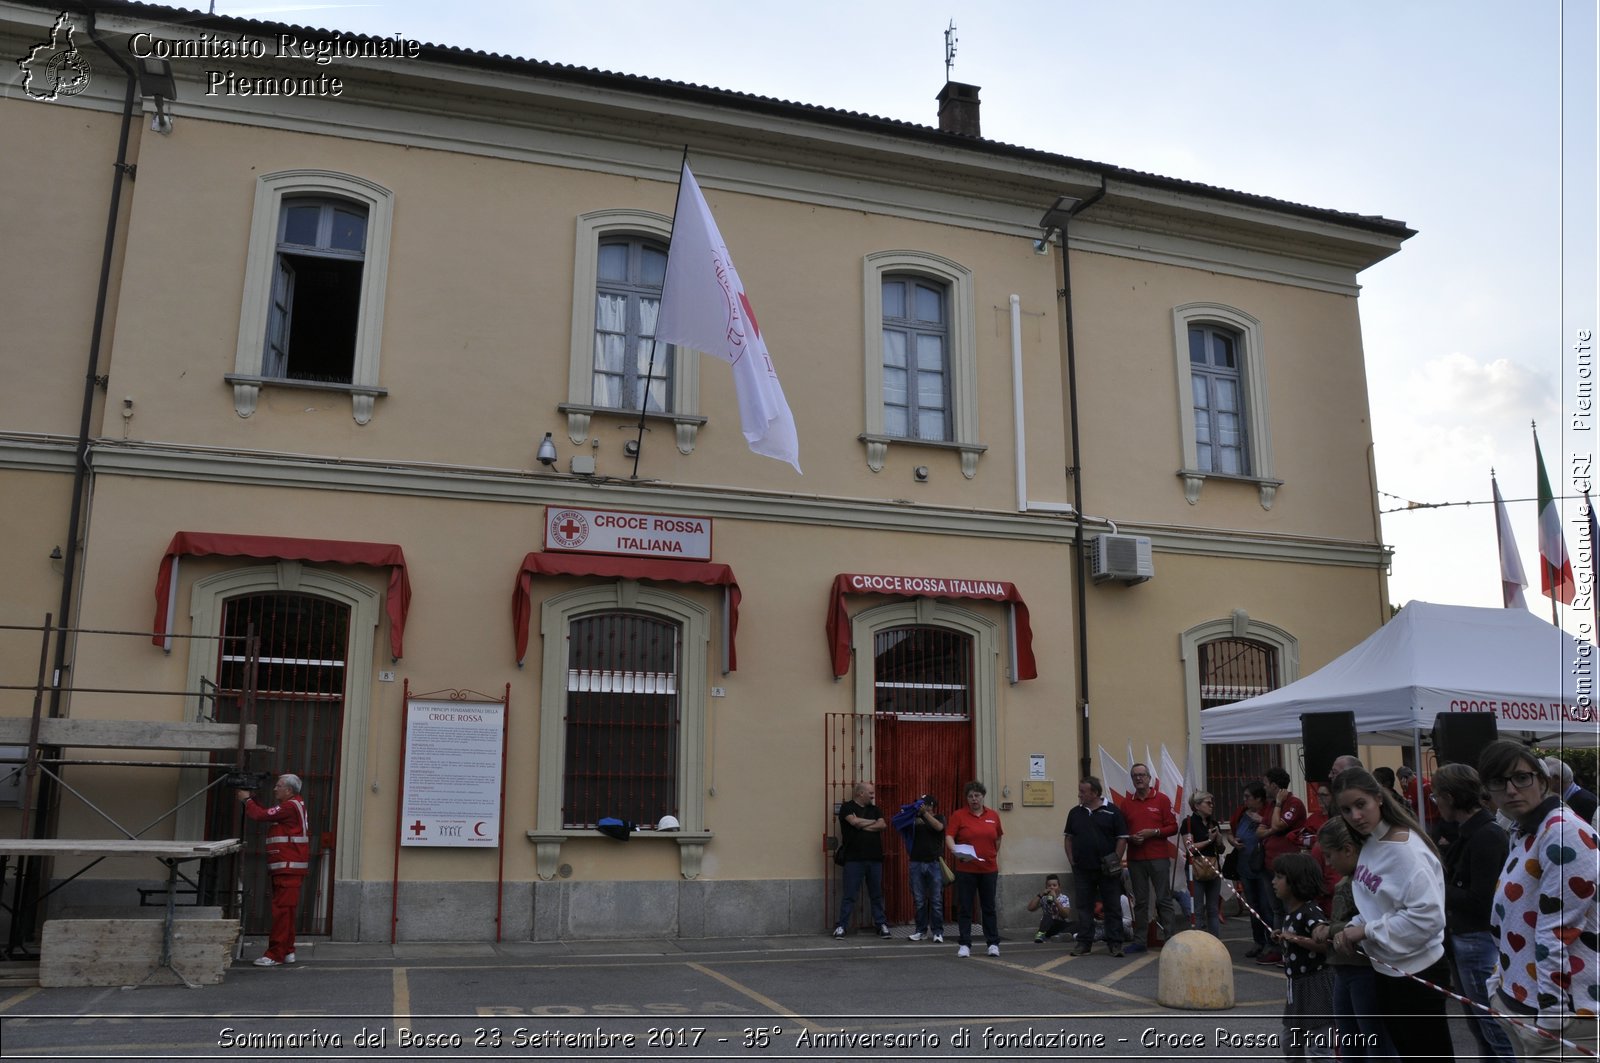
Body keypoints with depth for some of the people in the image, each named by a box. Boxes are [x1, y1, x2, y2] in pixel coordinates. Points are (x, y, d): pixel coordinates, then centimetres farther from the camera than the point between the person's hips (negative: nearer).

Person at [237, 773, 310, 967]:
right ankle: (287, 951, 18)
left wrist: (247, 800, 1)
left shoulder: (291, 806, -11)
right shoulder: (293, 805, 21)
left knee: (282, 910, -10)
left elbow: (261, 815, -14)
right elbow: (267, 812, 21)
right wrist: (252, 797, 15)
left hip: (289, 868, -11)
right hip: (285, 869, 11)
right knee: (285, 910, 13)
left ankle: (275, 955, -11)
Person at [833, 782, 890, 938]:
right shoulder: (847, 807, 1)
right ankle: (841, 926, 2)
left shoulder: (875, 809, 16)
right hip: (854, 859, -4)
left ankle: (881, 924, 16)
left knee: (877, 894, 9)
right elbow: (855, 821, -16)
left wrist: (863, 825, -8)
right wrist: (872, 822, 0)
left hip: (875, 859, 5)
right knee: (849, 895, -3)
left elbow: (882, 825, 1)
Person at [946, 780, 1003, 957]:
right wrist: (955, 851, -27)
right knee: (964, 908, 2)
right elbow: (949, 837, -10)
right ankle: (965, 944, 9)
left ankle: (993, 943, 18)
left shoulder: (993, 815, 6)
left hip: (988, 869, 2)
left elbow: (998, 840, 17)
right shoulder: (958, 815, -3)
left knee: (989, 907, 9)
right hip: (965, 869, -2)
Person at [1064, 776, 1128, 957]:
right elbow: (1068, 838, 15)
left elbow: (1122, 838, -4)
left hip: (1107, 870, -3)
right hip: (1082, 869, 3)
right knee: (1084, 908, 7)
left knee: (1113, 907, 3)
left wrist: (1116, 861, -10)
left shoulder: (1112, 811, -3)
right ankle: (1084, 943, 14)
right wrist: (1072, 860, 5)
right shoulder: (1075, 813, 9)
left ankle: (1115, 944, 10)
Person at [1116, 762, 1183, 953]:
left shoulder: (1162, 799, 2)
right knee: (1140, 901, 6)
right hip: (1135, 859, 3)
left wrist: (1153, 832, -13)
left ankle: (1172, 939, 0)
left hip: (1159, 857, -3)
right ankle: (1139, 940, 10)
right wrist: (1131, 838, -8)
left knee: (1164, 899, -2)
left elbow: (1173, 827, 0)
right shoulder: (1126, 803, 9)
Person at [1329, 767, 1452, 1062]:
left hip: (1416, 974, -9)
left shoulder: (1406, 849, -21)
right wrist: (1353, 929, -7)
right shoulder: (1371, 844, 5)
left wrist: (1366, 930, -20)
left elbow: (1428, 916, -28)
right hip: (1388, 971, 9)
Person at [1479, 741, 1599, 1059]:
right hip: (1520, 997, 9)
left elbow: (1557, 933, -21)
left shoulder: (1564, 833, -19)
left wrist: (1550, 1012, -20)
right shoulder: (1521, 832, 11)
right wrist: (1499, 980, 17)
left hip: (1560, 1007, -9)